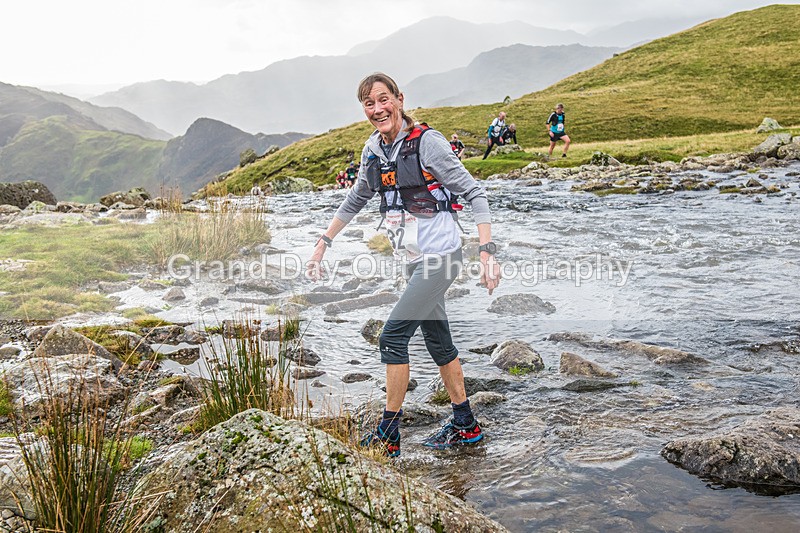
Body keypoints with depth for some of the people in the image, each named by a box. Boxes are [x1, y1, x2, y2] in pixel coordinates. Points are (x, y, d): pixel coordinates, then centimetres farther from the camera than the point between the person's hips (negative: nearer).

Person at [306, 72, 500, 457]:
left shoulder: (426, 143, -15)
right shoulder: (373, 150, 6)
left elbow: (475, 194, -15)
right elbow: (355, 201, 21)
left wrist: (487, 252, -23)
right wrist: (322, 244, 19)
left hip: (439, 256, -8)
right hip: (413, 259, 8)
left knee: (393, 335, -12)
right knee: (438, 341, 13)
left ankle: (387, 436, 0)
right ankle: (466, 426, 27)